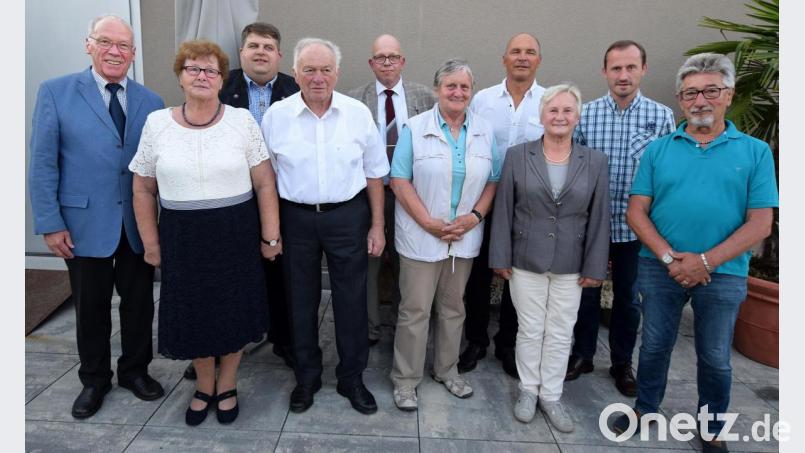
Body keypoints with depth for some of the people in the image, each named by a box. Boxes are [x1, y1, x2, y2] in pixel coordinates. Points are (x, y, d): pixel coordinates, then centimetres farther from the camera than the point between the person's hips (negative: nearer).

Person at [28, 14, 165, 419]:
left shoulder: (150, 102, 3)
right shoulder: (55, 93, -3)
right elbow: (42, 163, -5)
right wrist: (50, 223, -9)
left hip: (140, 225, 2)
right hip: (85, 222, -2)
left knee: (139, 302, 14)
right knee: (91, 307, 13)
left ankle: (135, 370, 34)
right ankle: (94, 379, 33)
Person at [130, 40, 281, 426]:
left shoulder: (242, 121, -4)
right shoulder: (157, 123, 0)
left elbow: (265, 183, -4)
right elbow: (143, 189, 5)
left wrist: (270, 236, -6)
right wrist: (151, 243, 4)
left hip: (236, 235, -1)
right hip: (182, 238, 1)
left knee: (234, 311, 10)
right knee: (192, 313, 12)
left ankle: (227, 386, 33)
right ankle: (204, 386, 36)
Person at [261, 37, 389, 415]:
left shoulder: (358, 113, -3)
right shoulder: (276, 115, -3)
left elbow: (374, 173, 3)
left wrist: (377, 226, 1)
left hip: (348, 216, 0)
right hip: (296, 218, 1)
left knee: (351, 300, 7)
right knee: (301, 301, 13)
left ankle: (352, 379, 26)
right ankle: (306, 377, 32)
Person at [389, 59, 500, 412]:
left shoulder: (485, 131, 6)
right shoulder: (415, 129, -5)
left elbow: (493, 181, 7)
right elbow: (399, 180, -8)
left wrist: (474, 216, -9)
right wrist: (430, 223, -15)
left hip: (465, 237, 4)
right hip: (421, 236, -3)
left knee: (453, 307, 16)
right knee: (414, 310, 2)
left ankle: (446, 369, 33)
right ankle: (405, 379, 17)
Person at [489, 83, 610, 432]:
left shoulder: (595, 162, 0)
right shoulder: (517, 156, -3)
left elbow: (599, 218, 1)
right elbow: (503, 210, -2)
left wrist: (594, 267, -2)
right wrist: (501, 258, -4)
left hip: (570, 267, 1)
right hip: (525, 262, -1)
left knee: (561, 334, 11)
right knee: (530, 331, 11)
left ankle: (551, 395, 28)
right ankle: (528, 390, 30)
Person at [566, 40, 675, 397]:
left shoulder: (662, 117, -4)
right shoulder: (585, 114, -2)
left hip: (636, 227, 0)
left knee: (628, 298, 14)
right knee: (586, 292, 13)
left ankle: (622, 363, 32)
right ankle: (582, 355, 32)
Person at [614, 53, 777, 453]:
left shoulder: (755, 152, -1)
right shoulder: (658, 150, 3)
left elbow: (760, 223, -6)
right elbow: (636, 212, -2)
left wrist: (705, 261, -15)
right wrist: (669, 257, -14)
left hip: (723, 273, -1)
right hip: (660, 268, 1)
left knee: (715, 357, 14)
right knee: (654, 346, 15)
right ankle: (646, 408, 37)